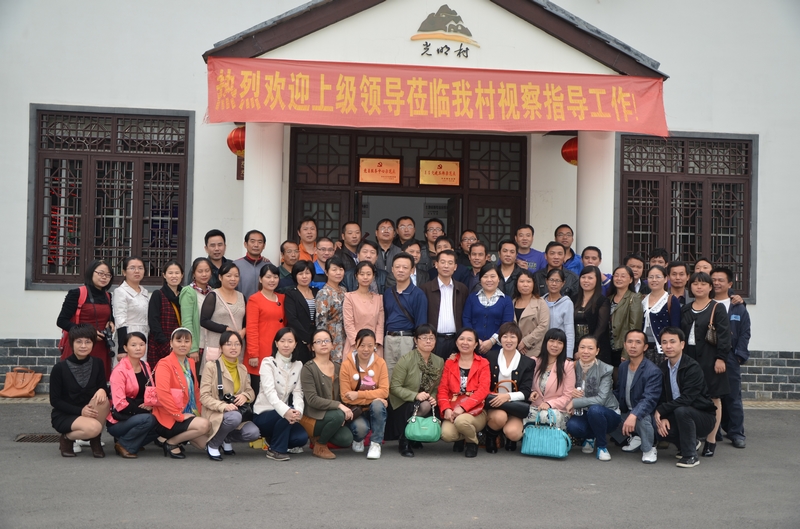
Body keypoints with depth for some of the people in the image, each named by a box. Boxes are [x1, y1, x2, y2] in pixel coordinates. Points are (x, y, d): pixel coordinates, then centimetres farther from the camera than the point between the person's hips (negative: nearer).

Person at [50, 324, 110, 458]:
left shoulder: (97, 364, -3)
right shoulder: (60, 368, -13)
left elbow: (103, 387, 0)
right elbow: (55, 401, -10)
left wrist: (102, 390, -25)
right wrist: (80, 410, -22)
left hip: (89, 412, 4)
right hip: (63, 416, -4)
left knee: (102, 399, -28)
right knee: (93, 428, -32)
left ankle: (95, 440, -8)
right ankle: (66, 438, 0)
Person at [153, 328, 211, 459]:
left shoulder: (191, 363, 11)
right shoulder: (164, 364, -14)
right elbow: (162, 394, -24)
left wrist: (198, 412, 4)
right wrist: (180, 415, -22)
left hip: (187, 415, 8)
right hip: (169, 418, -8)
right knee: (203, 424, -26)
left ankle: (177, 437, 19)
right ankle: (170, 443, -7)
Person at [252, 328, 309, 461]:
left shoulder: (298, 365, 6)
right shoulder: (268, 363, -10)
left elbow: (297, 392, -5)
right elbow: (269, 391, -26)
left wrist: (298, 410, -29)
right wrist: (285, 411, -44)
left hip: (283, 413, 5)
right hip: (263, 415, -5)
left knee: (302, 438, -20)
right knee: (285, 414, -35)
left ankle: (274, 439, 11)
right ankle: (276, 450, -14)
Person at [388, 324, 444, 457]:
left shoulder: (439, 362, 3)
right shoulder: (406, 360, -14)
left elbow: (436, 387, 9)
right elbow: (394, 387, -16)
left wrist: (433, 398, -14)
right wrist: (415, 396, -27)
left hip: (425, 403, 6)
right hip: (402, 405, -6)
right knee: (423, 406, -33)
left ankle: (415, 439, 9)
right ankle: (404, 442, -12)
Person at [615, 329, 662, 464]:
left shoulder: (653, 371, -20)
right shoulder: (623, 366, 4)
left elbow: (649, 400, -32)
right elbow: (618, 392, 15)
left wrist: (634, 415, -48)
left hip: (644, 415, -8)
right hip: (626, 414, 8)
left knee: (641, 417, -38)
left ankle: (649, 449, -8)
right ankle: (635, 437, 16)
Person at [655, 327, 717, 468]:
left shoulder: (693, 368, -19)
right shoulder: (663, 369, 2)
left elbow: (686, 399, -28)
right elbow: (661, 398, 2)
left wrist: (661, 410, -25)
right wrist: (663, 418, -17)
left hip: (703, 417, -6)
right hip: (677, 415, 6)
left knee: (681, 410, -36)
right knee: (656, 425, -23)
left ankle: (690, 455, -17)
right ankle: (690, 443, 9)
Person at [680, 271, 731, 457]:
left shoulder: (717, 308, -3)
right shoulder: (685, 310, 13)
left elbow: (724, 335, -9)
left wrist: (721, 358, -15)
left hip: (709, 360, -5)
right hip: (688, 358, 5)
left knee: (713, 399, 1)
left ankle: (711, 440, 7)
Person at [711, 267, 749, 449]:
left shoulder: (738, 308, 6)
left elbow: (745, 334, 3)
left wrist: (739, 355, -7)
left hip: (729, 358, 0)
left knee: (732, 396, 2)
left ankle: (736, 433, 9)